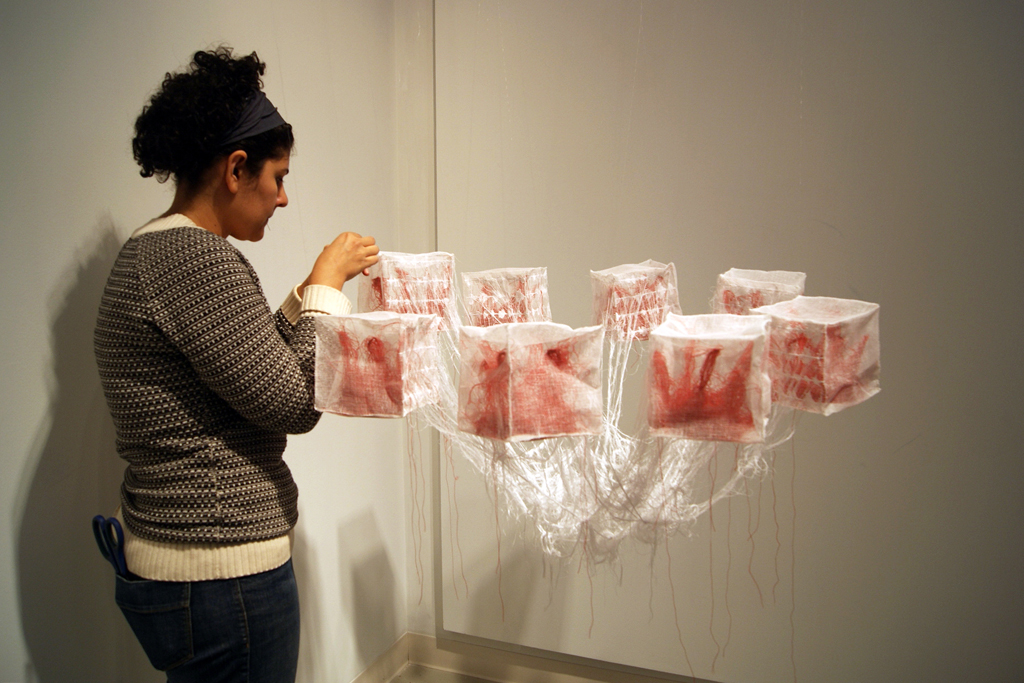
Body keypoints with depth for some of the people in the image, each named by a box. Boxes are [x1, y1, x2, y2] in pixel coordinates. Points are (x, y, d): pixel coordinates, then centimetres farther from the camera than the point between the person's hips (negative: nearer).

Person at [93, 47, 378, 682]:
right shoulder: (197, 256, -21)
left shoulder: (149, 251, 11)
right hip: (223, 572, -10)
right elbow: (294, 404, -18)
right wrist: (326, 285, -9)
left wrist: (308, 292, 13)